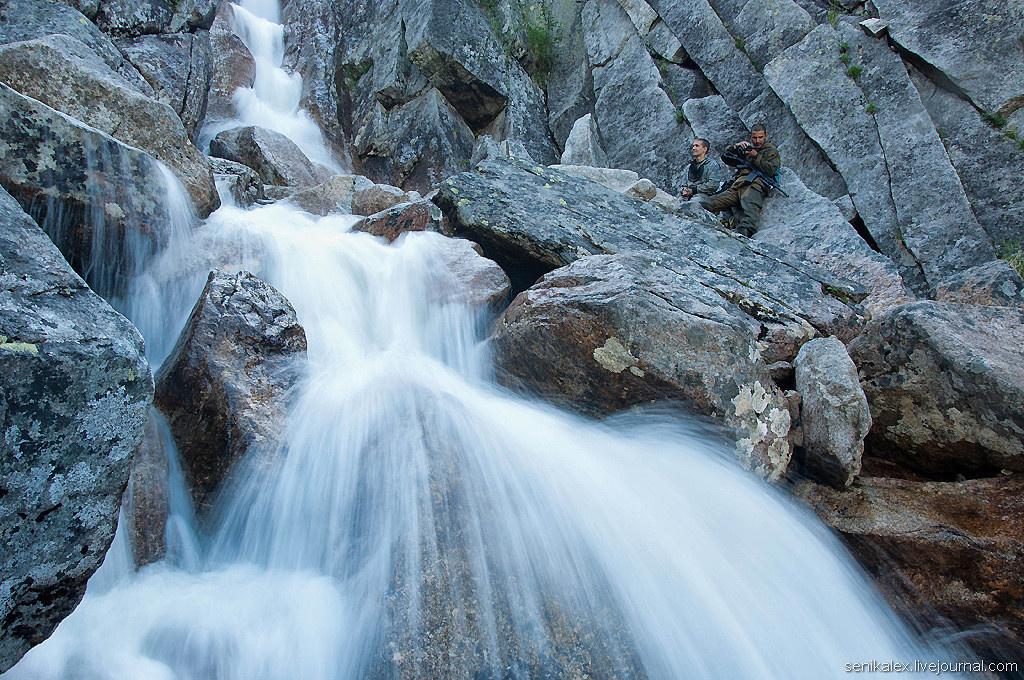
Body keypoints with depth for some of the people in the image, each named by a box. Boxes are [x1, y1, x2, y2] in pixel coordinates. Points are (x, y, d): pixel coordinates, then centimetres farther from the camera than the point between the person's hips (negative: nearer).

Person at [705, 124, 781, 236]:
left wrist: (755, 157, -2)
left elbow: (770, 170, 1)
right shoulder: (746, 148, 32)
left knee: (750, 204, -41)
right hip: (736, 186, 6)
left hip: (756, 184, -6)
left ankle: (746, 230, -65)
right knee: (707, 205, -18)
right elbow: (725, 156, 24)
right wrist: (735, 146, 5)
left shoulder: (771, 151, 19)